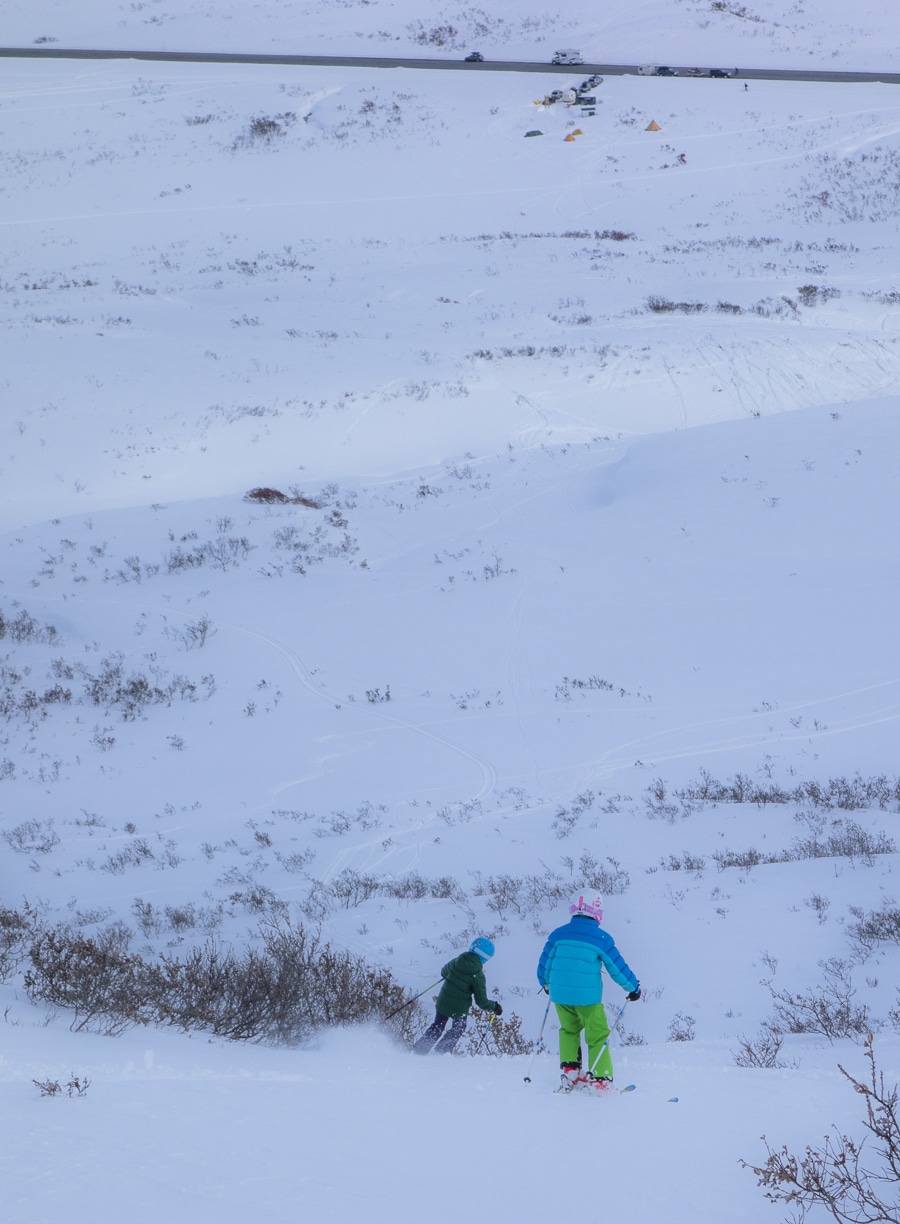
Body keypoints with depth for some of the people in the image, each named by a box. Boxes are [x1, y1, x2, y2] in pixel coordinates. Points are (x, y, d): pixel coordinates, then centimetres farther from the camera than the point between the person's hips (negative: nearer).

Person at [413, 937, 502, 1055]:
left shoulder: (456, 962, -9)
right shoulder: (478, 975, -19)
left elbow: (444, 972, 13)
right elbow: (481, 1001, -16)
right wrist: (494, 1007, 2)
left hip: (443, 1003, 4)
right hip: (459, 1008, -4)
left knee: (437, 1027, 25)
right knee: (458, 1029, 25)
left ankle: (420, 1049, 21)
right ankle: (441, 1051, 20)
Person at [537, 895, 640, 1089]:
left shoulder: (557, 934, 3)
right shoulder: (601, 938, -7)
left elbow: (544, 964, 12)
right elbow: (617, 967, 0)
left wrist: (547, 984, 33)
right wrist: (633, 987, 16)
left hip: (559, 994, 4)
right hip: (587, 996, -4)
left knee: (569, 1029, 26)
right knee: (598, 1035, 8)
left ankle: (569, 1069, 16)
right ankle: (600, 1077, 3)